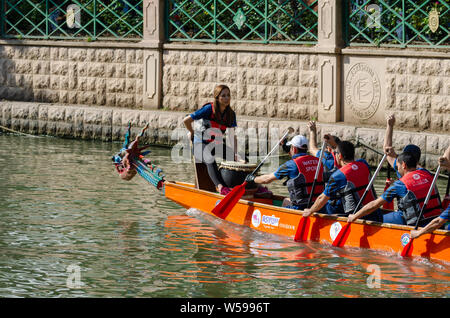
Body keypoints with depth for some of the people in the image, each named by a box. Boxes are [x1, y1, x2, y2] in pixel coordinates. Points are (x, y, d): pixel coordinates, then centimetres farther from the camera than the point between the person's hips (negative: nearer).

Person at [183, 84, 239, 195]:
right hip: (201, 143, -7)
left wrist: (235, 153, -15)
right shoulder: (209, 109, -17)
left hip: (216, 143, 7)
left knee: (237, 158, -10)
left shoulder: (231, 114, 0)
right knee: (210, 161, -36)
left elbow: (233, 135, -1)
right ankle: (221, 187, -55)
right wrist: (193, 133, 0)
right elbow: (186, 120, -16)